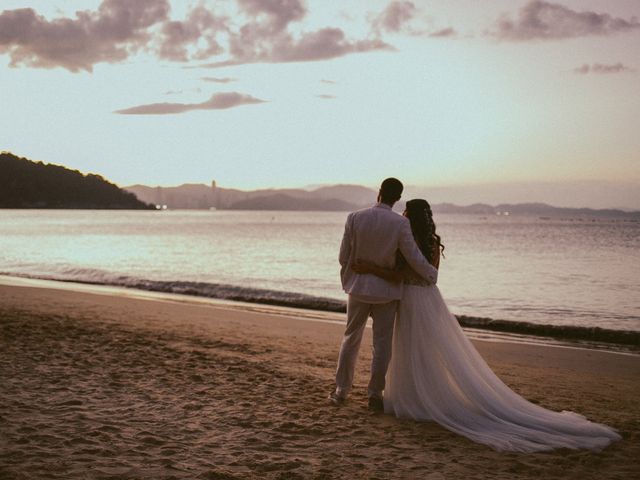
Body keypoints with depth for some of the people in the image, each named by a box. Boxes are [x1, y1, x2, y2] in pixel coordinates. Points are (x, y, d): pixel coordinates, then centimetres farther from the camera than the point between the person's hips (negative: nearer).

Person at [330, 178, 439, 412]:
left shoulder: (354, 218, -10)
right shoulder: (400, 223, -14)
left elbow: (344, 256, -4)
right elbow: (414, 258, -11)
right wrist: (432, 274, 9)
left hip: (358, 287, 2)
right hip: (386, 290, -2)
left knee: (351, 339, 15)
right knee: (382, 343, 8)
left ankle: (341, 391, 22)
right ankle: (375, 393, 11)